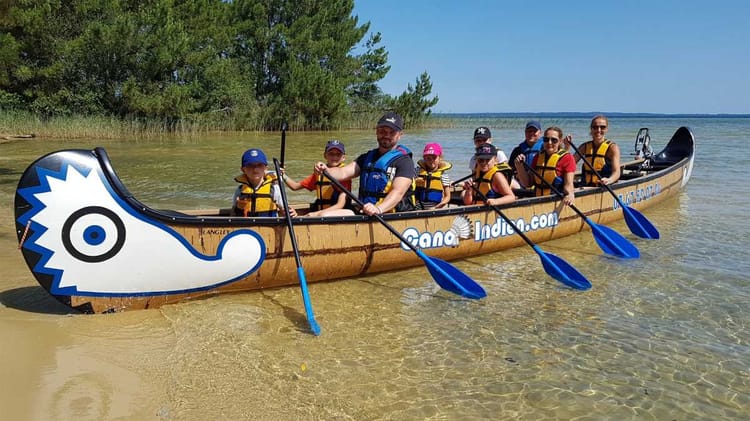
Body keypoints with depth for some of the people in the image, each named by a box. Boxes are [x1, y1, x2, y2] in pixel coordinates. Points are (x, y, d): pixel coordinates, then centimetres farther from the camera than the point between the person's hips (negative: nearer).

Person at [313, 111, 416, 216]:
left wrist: (378, 209, -35)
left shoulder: (404, 160, -2)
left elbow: (398, 192, -17)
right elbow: (343, 173, 5)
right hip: (364, 214, 6)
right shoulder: (367, 157, 18)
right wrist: (326, 171, -17)